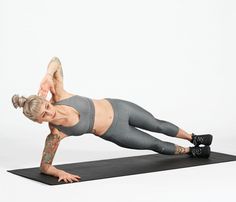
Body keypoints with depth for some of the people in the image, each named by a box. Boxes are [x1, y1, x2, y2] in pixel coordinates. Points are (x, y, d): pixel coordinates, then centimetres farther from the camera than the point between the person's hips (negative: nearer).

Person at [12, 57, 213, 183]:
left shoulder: (58, 96, -26)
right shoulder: (56, 134, -28)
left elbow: (56, 61, -17)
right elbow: (44, 166, -19)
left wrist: (48, 75, -36)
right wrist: (60, 173, -39)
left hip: (117, 108, 2)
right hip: (115, 132, -2)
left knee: (158, 125, 22)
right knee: (156, 145, 14)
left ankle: (194, 138, 53)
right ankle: (190, 151, 46)